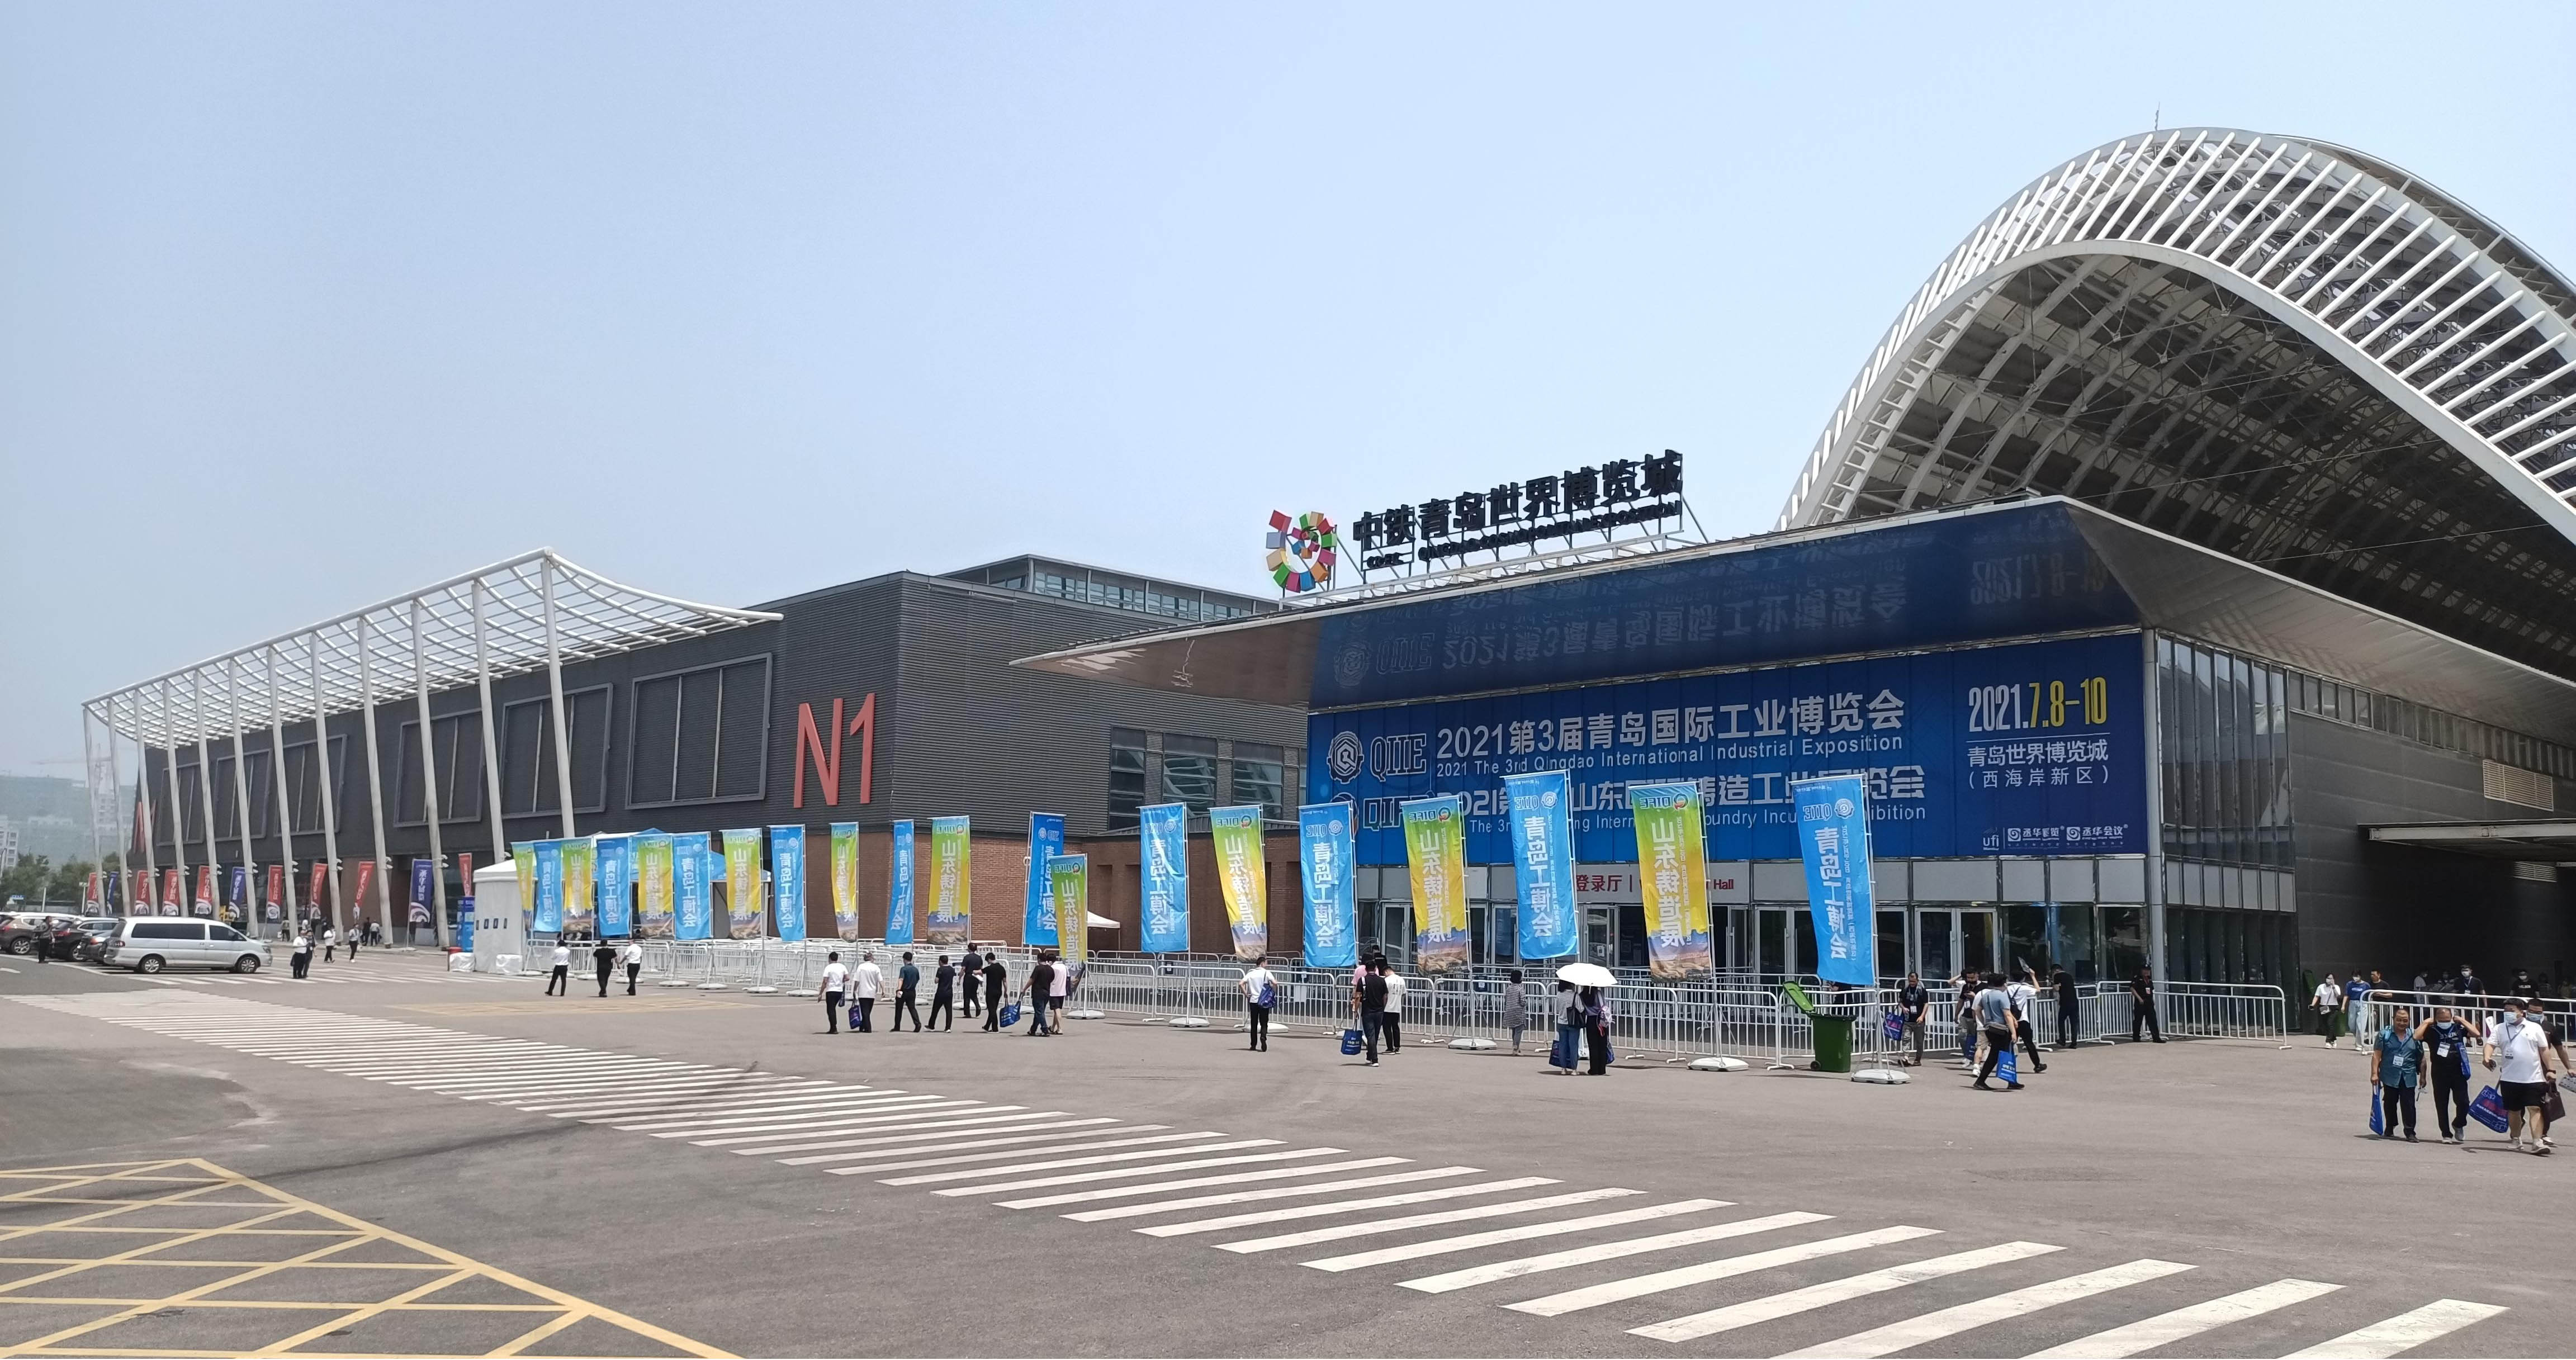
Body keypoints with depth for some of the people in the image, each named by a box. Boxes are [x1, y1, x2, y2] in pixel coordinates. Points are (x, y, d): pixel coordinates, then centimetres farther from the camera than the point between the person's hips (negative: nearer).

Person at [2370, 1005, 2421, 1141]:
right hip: (2390, 1076, 0)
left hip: (2408, 1077, 0)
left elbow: (2421, 1058, 12)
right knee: (2390, 1103, 11)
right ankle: (2389, 1129, 25)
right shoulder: (2385, 1034, 1)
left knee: (2408, 1105, -4)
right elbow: (2377, 1055, -1)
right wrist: (2374, 1073, -8)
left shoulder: (2414, 1036, 7)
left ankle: (2410, 1132, 1)